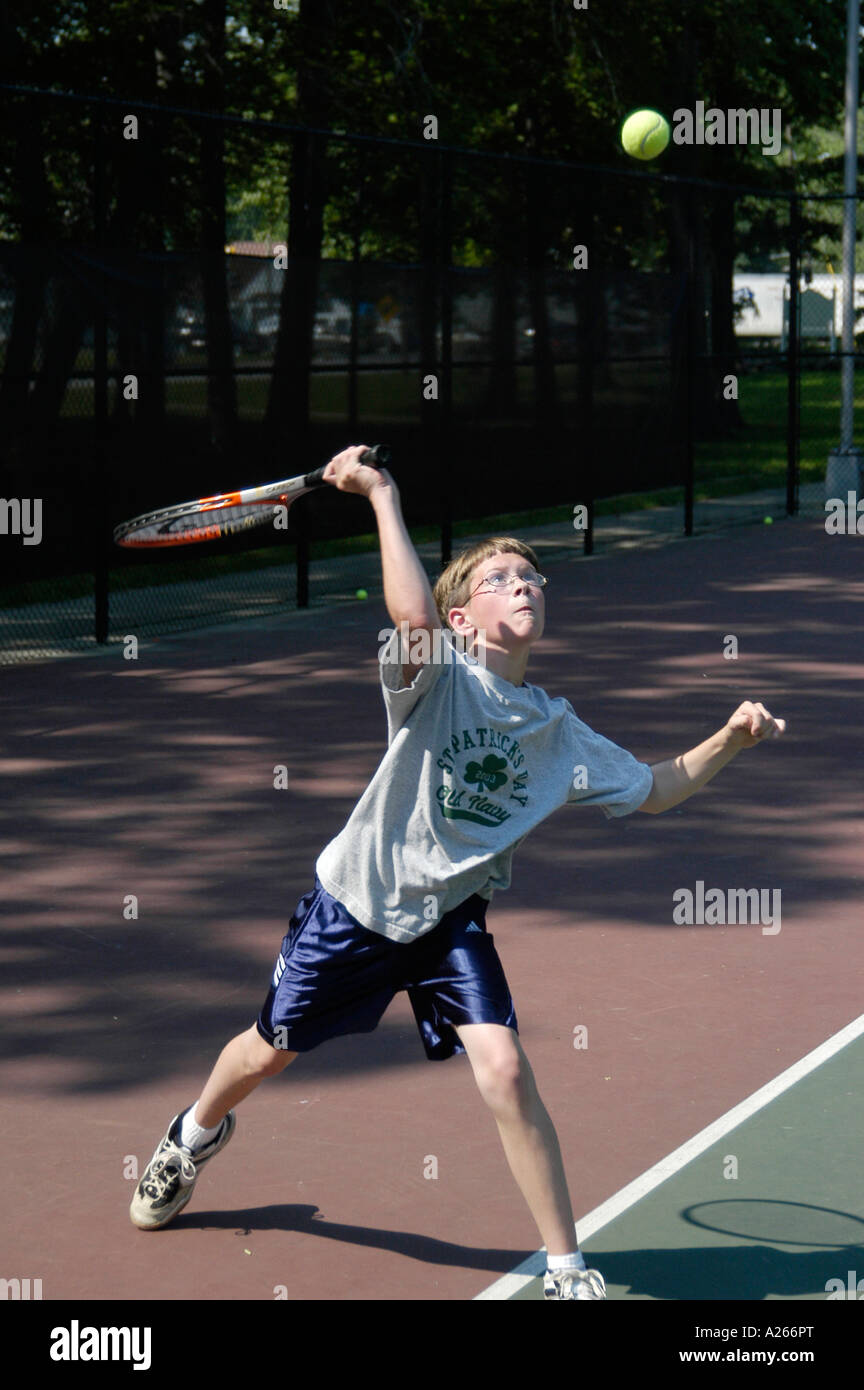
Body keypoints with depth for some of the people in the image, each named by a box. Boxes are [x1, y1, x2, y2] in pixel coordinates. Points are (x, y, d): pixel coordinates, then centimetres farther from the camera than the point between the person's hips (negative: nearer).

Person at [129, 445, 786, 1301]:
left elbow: (653, 789, 10)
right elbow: (412, 614, -40)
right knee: (271, 1049, 16)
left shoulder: (557, 732, -2)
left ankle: (567, 1269, -6)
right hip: (358, 900, -2)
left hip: (451, 919, 2)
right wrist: (383, 496, -36)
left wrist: (728, 740, -4)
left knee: (502, 1069, -18)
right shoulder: (438, 675, -17)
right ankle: (197, 1134, 52)